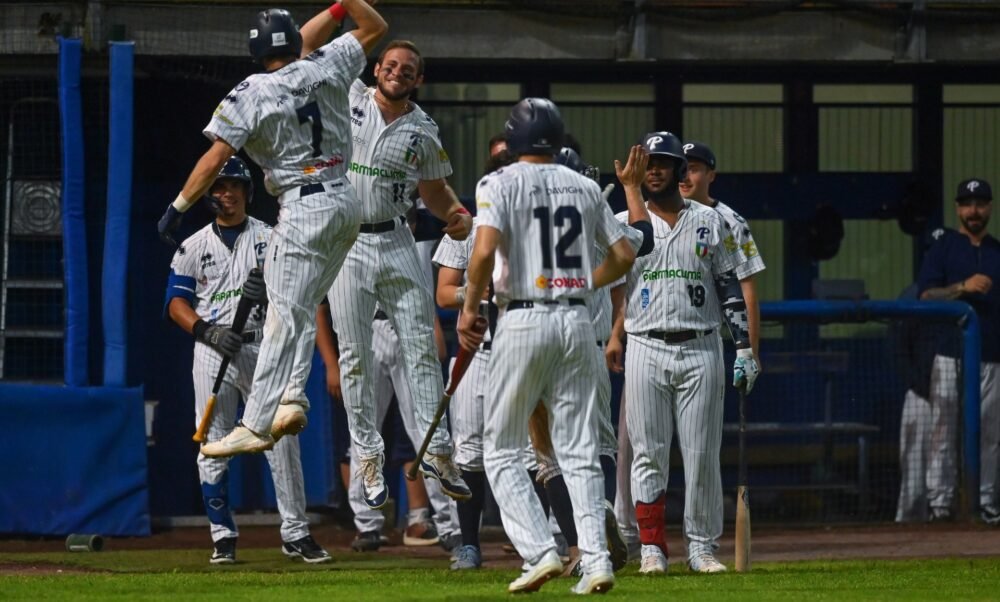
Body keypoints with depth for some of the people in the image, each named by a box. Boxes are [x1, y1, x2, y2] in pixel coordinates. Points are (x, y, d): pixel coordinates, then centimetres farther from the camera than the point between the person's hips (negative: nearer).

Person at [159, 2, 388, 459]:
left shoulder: (250, 95, -9)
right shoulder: (326, 66, 3)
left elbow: (214, 159, -14)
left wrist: (178, 208, -9)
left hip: (304, 211, -6)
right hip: (346, 202, 6)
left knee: (285, 316, -8)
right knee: (300, 309, 15)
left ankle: (255, 426, -9)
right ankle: (291, 398, 0)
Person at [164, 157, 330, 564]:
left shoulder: (269, 239, 8)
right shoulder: (194, 247, 10)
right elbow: (176, 302, 6)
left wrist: (269, 289, -24)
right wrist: (207, 331, -11)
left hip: (262, 347, -1)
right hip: (212, 352, 1)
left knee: (282, 441, -8)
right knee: (213, 447, -1)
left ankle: (295, 533, -4)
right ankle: (223, 536, 7)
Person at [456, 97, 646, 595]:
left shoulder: (500, 184, -4)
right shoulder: (584, 187, 11)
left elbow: (485, 251, -18)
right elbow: (624, 255, 14)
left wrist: (469, 309, -5)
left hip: (524, 320, -4)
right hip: (577, 320, 4)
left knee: (502, 450, 5)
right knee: (579, 451, 7)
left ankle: (539, 551, -9)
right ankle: (596, 560, -4)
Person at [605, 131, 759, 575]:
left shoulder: (710, 221, 9)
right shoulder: (624, 223, 8)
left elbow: (730, 287, 8)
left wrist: (744, 346, 1)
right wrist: (613, 336, -10)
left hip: (700, 349, 0)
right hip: (646, 349, 0)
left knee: (703, 454, 0)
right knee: (648, 454, -2)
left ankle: (702, 546, 6)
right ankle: (651, 547, 2)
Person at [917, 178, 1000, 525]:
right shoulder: (943, 248, 6)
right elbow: (926, 296, -4)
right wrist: (963, 287, -18)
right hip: (951, 356, -3)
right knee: (944, 431, -5)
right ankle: (939, 502, -4)